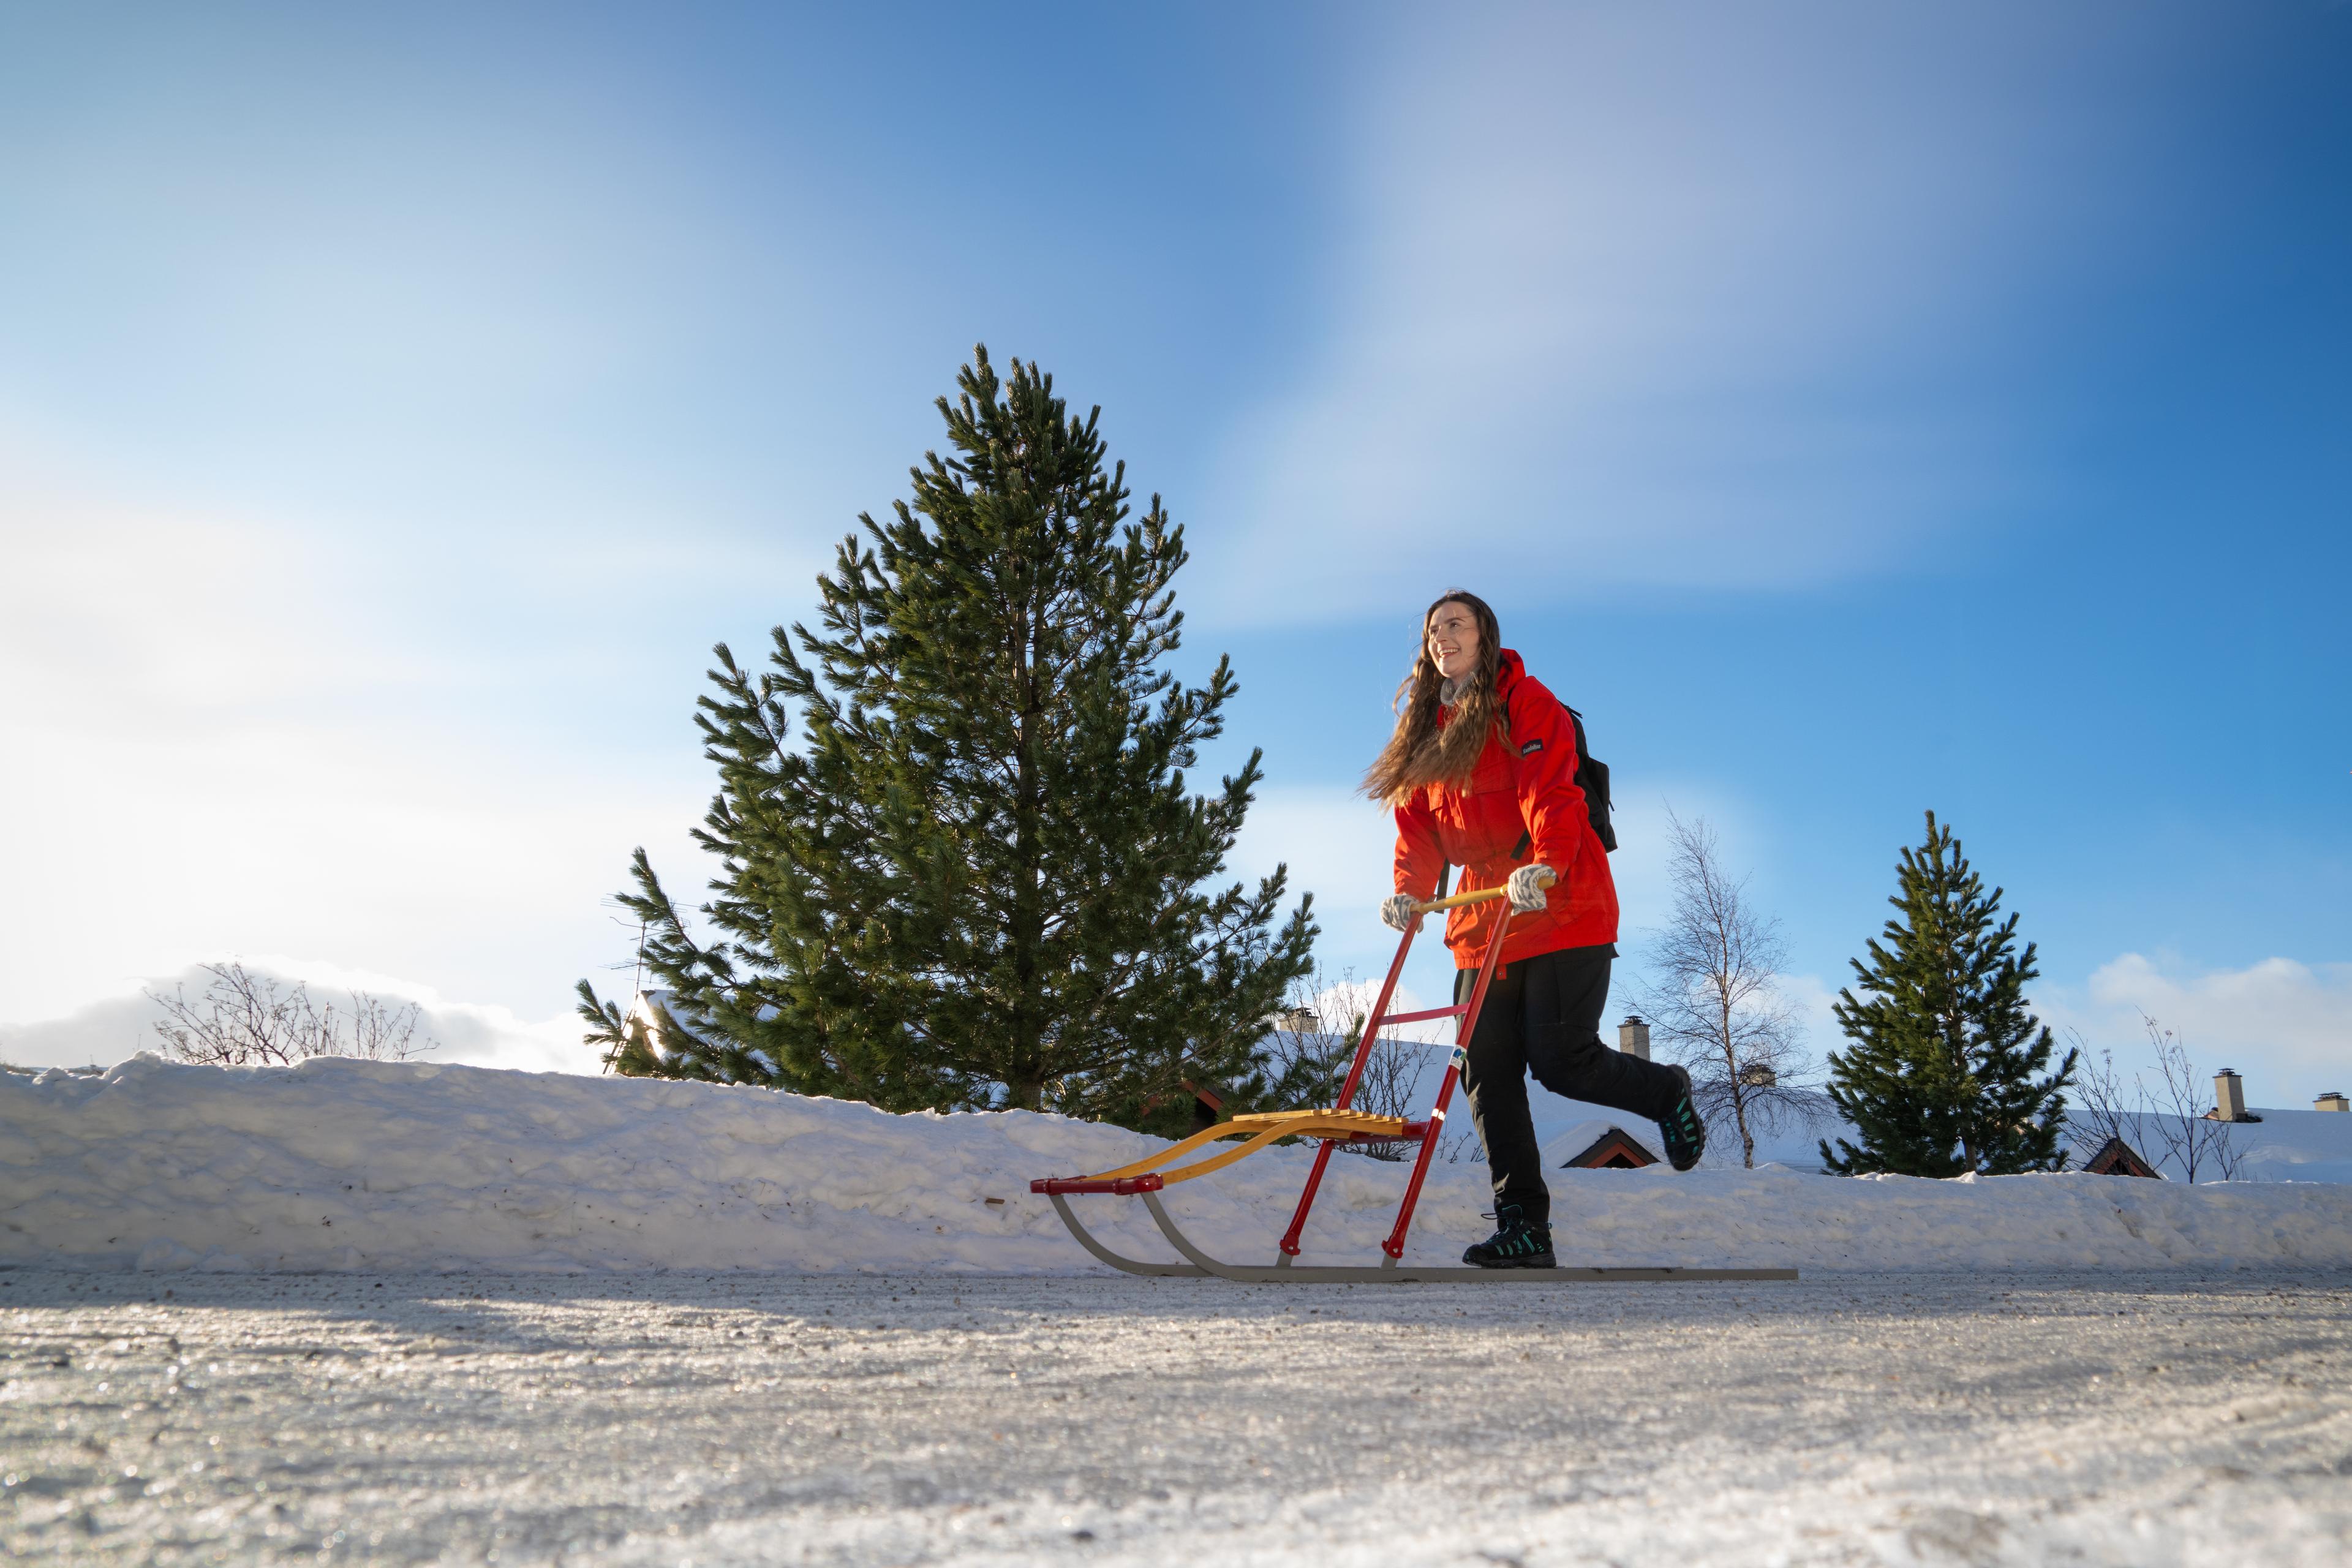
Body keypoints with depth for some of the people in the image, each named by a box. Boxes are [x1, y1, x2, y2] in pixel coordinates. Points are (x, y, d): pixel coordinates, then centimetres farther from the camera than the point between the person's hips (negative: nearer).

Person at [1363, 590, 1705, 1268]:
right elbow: (1418, 818, 13)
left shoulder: (1526, 704, -3)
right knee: (1487, 1073, -1)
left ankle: (1667, 1094, 21)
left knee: (1560, 1060, -11)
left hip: (1561, 910, -6)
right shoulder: (1426, 728, 18)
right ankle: (1524, 1230, 5)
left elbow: (1551, 792, -17)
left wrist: (1542, 863, -34)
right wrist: (1410, 888, -5)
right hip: (1483, 921, 7)